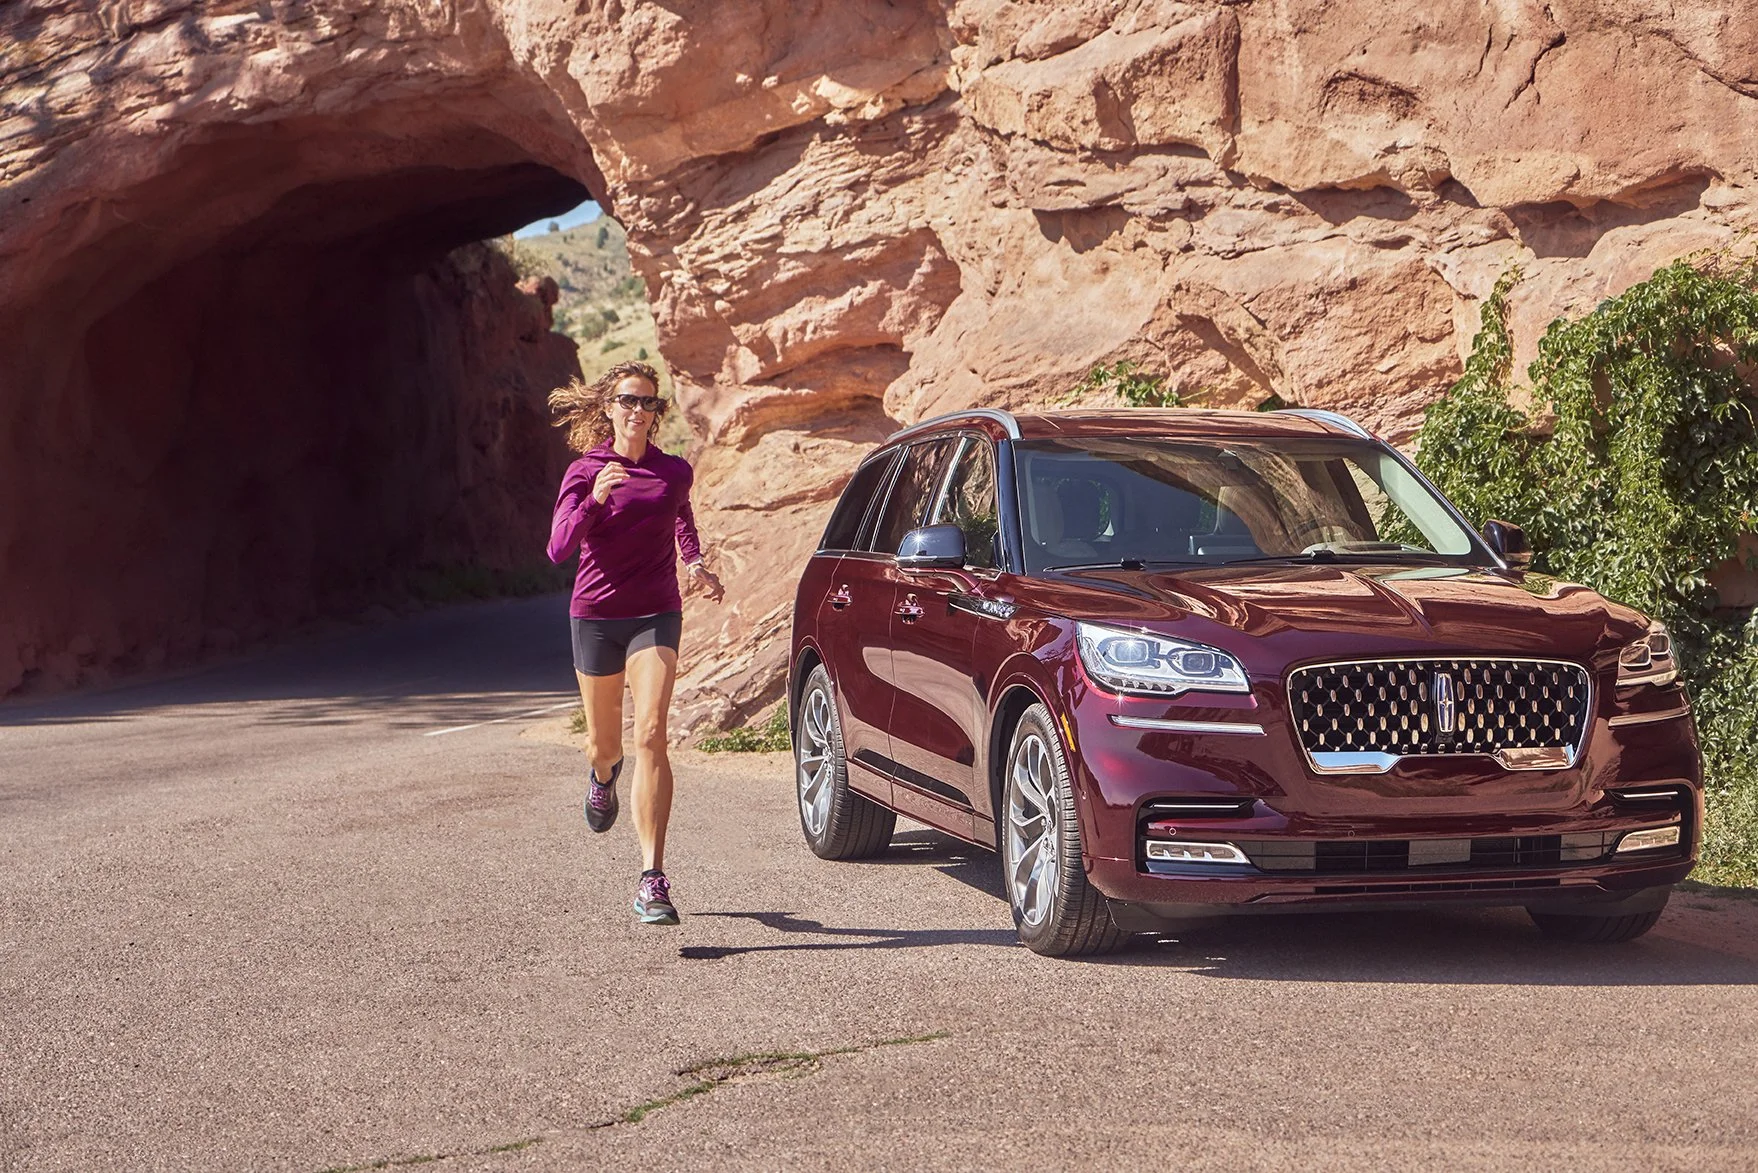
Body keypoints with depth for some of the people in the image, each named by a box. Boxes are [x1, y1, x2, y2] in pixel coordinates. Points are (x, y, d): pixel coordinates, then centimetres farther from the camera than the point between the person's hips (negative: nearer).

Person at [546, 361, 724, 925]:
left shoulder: (674, 471, 4)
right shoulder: (585, 472, -3)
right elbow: (559, 548, -16)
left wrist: (695, 563, 12)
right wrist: (594, 501, -30)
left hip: (655, 615, 0)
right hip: (596, 615, 0)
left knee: (650, 736, -19)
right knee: (604, 744, 15)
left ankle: (653, 880, -21)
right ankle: (603, 775, 57)